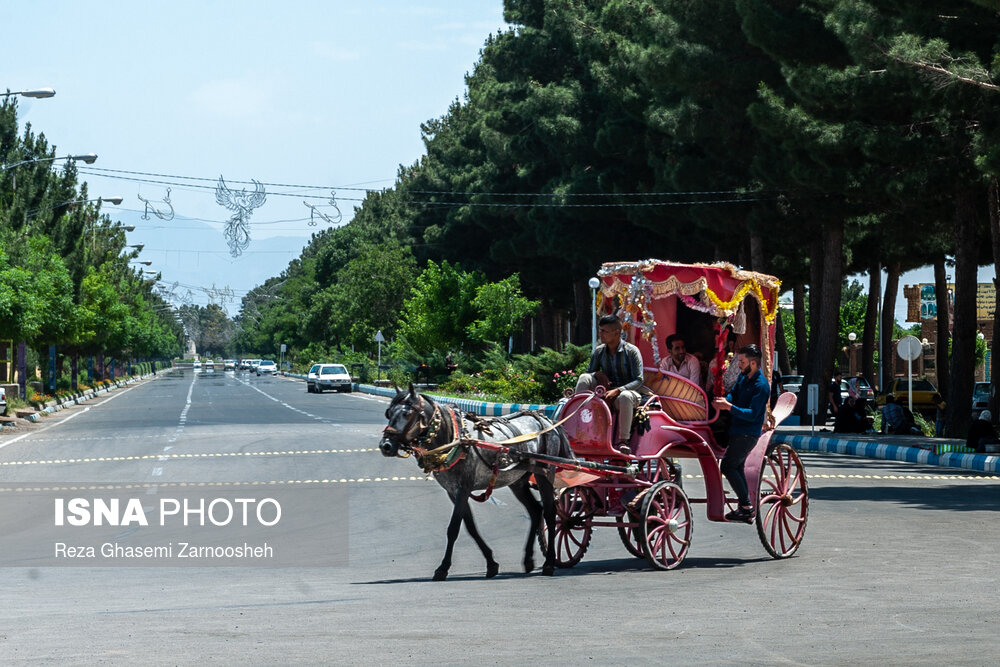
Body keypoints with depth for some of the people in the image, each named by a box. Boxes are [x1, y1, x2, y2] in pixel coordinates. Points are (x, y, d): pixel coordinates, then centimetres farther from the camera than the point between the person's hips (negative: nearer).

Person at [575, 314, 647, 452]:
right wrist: (597, 374, -12)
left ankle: (622, 440, -35)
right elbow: (590, 372, 14)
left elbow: (639, 380, -13)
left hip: (628, 391, -5)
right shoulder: (599, 351, 7)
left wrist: (617, 390, -27)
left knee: (625, 397, -42)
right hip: (605, 393, 5)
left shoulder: (631, 351, -8)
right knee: (584, 377, -19)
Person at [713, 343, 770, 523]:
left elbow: (752, 414, -23)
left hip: (747, 433, -10)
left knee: (728, 466, -11)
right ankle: (746, 509, 19)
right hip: (738, 431, 10)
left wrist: (730, 407, -31)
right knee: (737, 467, 13)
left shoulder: (760, 385, -18)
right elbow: (734, 393, 16)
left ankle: (747, 506, -6)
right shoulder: (743, 377, 10)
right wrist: (725, 400, -7)